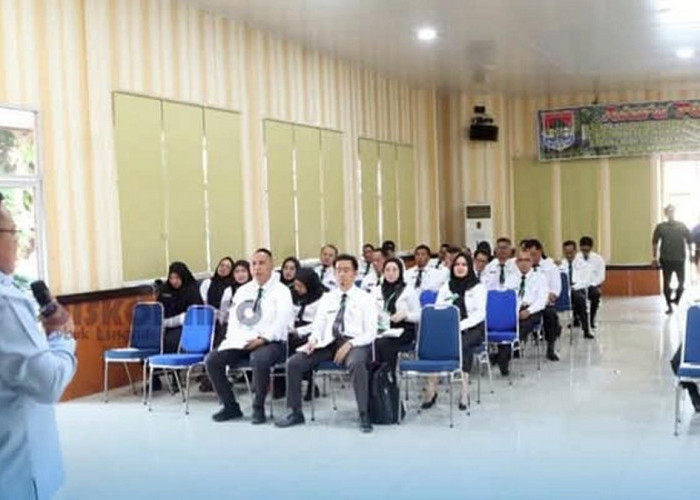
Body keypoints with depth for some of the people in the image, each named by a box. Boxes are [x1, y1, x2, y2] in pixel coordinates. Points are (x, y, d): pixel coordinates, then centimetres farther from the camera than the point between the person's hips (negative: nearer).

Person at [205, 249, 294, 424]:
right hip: (241, 342, 6)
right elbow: (234, 319, 13)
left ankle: (258, 408, -17)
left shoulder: (281, 291, 2)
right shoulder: (243, 291, 18)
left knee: (259, 359, -38)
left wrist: (262, 339, -21)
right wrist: (234, 340, -6)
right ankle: (231, 406, -1)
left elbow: (281, 322, -10)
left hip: (270, 343, -5)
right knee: (212, 359, -14)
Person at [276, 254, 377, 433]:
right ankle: (295, 412, -2)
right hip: (328, 343, 4)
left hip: (355, 343, -4)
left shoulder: (364, 299, 6)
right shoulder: (327, 298, 19)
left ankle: (364, 415, -30)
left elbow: (370, 333, -2)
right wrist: (313, 339, -9)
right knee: (293, 363, -15)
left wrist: (350, 344, -18)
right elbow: (318, 326, 15)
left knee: (356, 363, -39)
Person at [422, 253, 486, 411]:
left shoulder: (478, 287, 8)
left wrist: (461, 325, -20)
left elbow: (480, 313, -5)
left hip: (472, 329, -2)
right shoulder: (445, 287, 19)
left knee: (463, 344, -37)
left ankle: (464, 390, -35)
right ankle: (431, 389, -33)